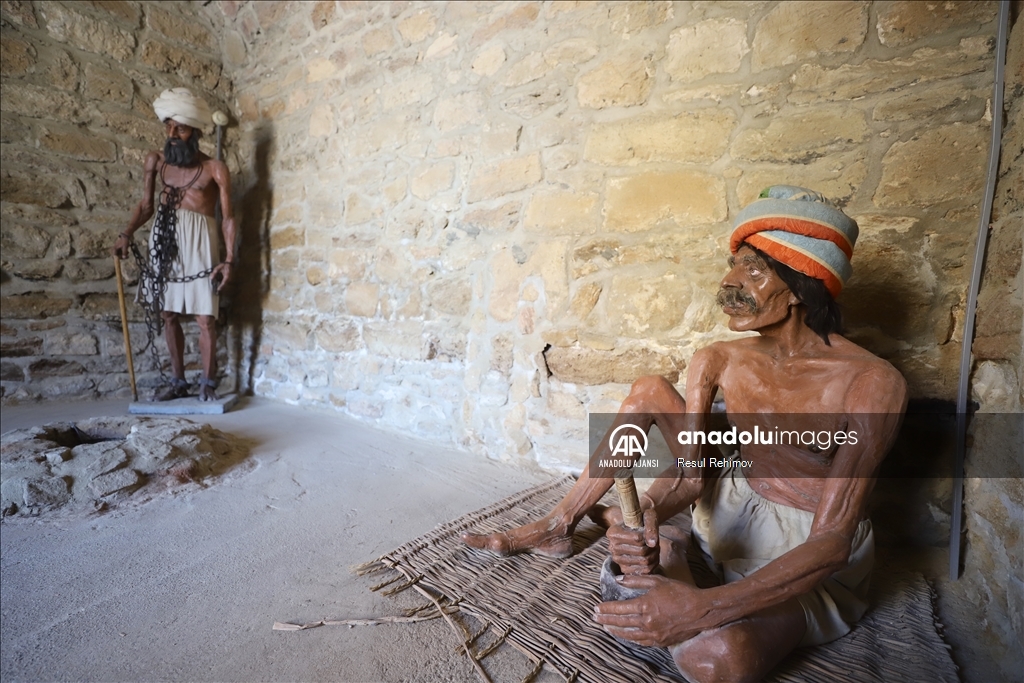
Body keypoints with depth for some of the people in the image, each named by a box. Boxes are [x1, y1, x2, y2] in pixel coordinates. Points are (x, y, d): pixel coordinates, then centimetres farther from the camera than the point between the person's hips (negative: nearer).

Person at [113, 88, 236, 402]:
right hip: (164, 239, 5)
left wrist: (229, 259, -11)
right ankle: (178, 381, 19)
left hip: (198, 240, -5)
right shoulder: (156, 161, 11)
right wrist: (127, 234, -1)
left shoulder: (215, 168, -1)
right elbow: (146, 204, 16)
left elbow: (228, 217, -3)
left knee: (205, 316, -6)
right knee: (168, 314, 7)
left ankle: (208, 381, 8)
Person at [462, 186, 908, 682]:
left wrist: (705, 608, -38)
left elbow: (832, 541, -28)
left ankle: (671, 561, -2)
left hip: (808, 562, -4)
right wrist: (648, 510, -34)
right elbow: (689, 473, -11)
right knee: (649, 391, -5)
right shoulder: (717, 362, -10)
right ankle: (559, 526, 2)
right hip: (732, 511, 5)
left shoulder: (869, 383, -24)